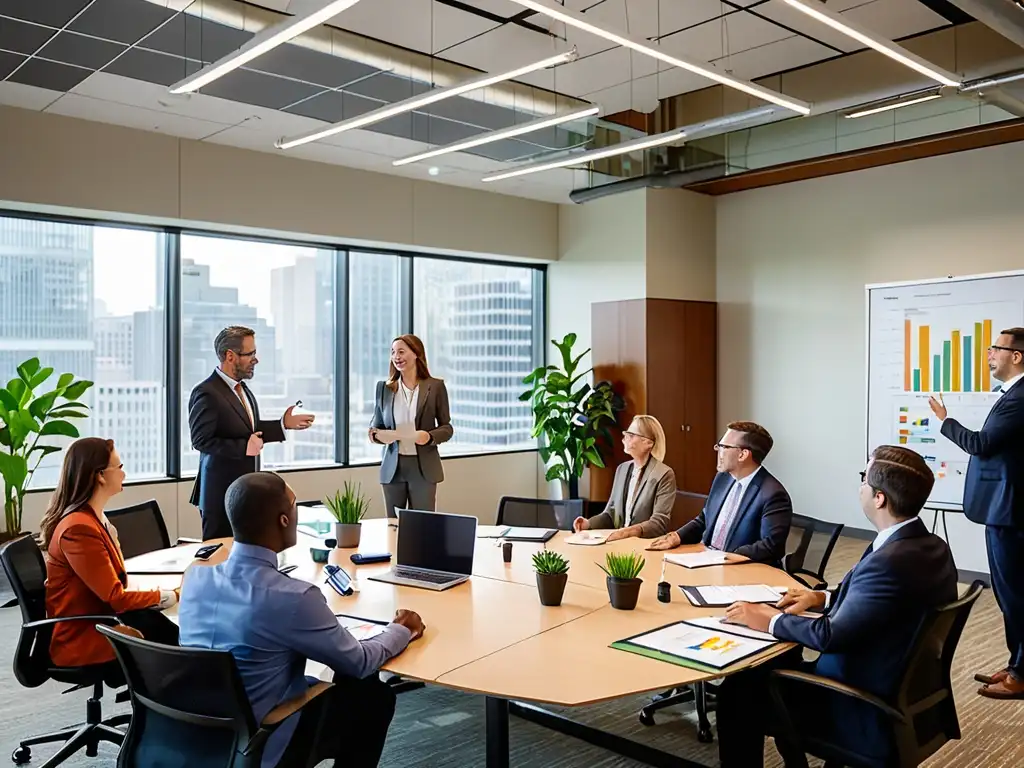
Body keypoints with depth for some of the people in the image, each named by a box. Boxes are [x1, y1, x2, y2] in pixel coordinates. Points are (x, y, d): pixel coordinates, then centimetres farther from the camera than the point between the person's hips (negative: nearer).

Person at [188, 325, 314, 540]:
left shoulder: (242, 388, 13)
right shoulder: (207, 393, -15)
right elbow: (201, 441, -18)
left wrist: (283, 424, 9)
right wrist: (243, 447, -22)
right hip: (222, 494, -8)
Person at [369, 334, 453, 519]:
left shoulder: (435, 386, -2)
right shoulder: (383, 387, 5)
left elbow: (447, 427, 1)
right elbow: (375, 425, 10)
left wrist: (429, 436, -19)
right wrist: (378, 435, -12)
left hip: (423, 467, -2)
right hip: (392, 467, 2)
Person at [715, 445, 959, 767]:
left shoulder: (890, 562, -31)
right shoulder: (932, 547, -2)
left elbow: (832, 636, -26)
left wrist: (769, 621, -12)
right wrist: (823, 598, 8)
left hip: (868, 714, -9)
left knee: (738, 692, -1)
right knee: (778, 664, 22)